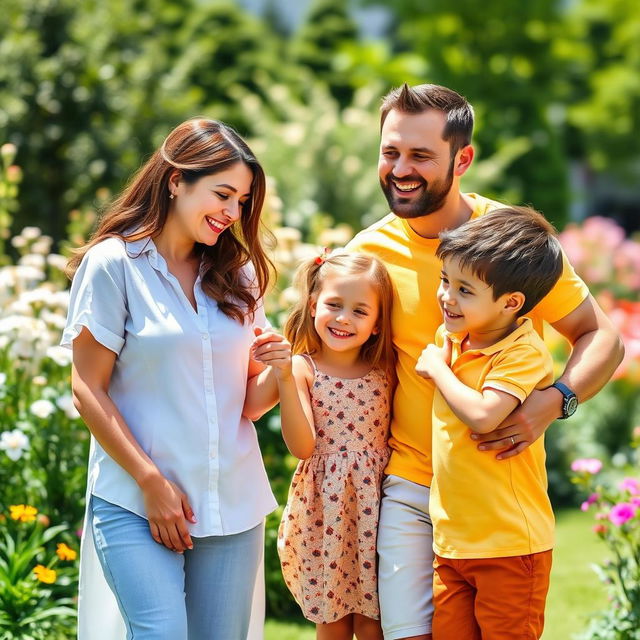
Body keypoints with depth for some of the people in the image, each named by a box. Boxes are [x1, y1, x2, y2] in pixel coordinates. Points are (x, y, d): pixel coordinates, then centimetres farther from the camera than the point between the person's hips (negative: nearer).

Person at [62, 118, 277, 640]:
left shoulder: (237, 273, 13)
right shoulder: (112, 264, -4)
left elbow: (245, 396, 15)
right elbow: (88, 391, -6)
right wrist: (151, 482, -11)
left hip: (234, 505, 5)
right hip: (135, 506, -5)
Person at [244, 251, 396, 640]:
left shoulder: (384, 371, 3)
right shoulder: (302, 369, -5)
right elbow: (302, 446, -17)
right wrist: (284, 378, -24)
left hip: (373, 504, 2)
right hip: (322, 506, -2)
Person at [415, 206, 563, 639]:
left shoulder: (524, 354, -15)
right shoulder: (449, 338, 9)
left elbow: (482, 415, -29)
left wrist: (437, 369, -15)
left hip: (509, 546, -7)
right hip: (451, 540, 7)